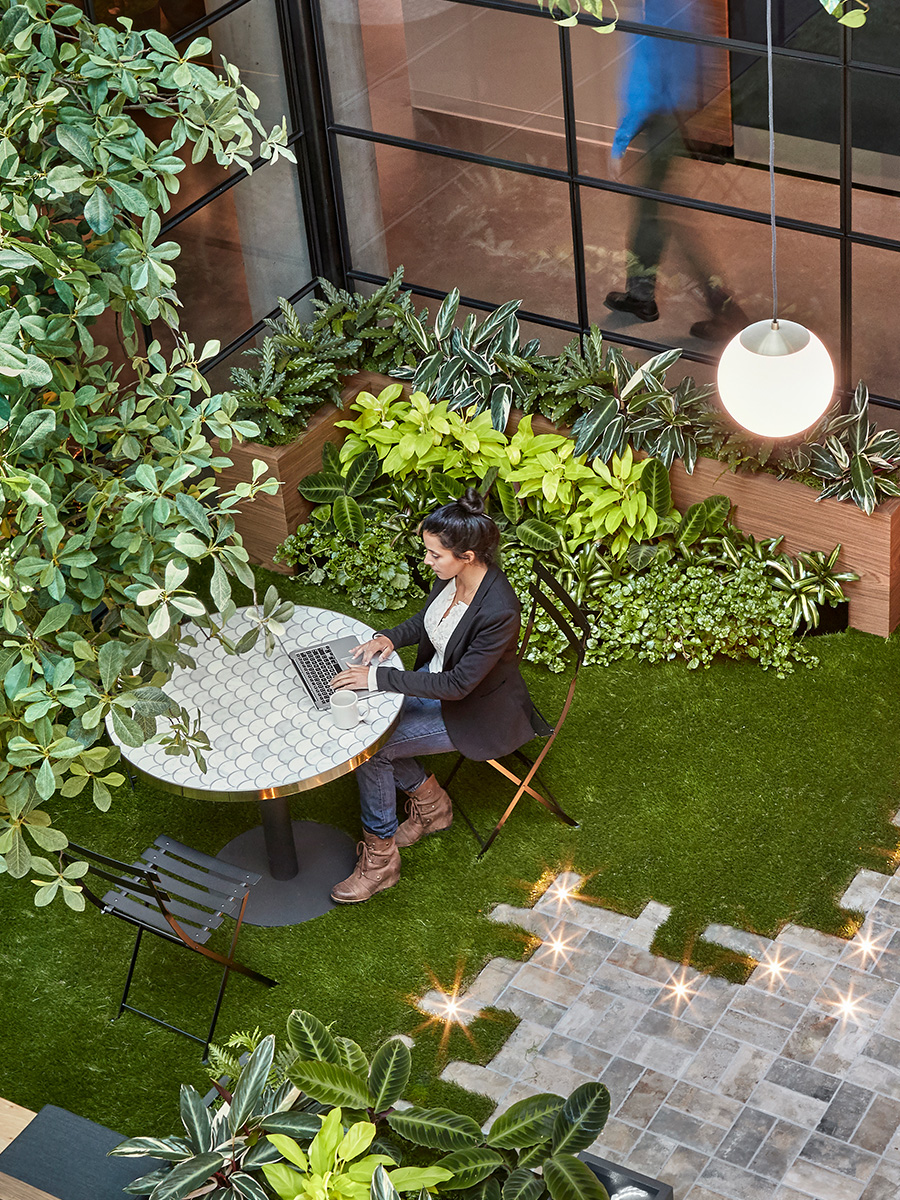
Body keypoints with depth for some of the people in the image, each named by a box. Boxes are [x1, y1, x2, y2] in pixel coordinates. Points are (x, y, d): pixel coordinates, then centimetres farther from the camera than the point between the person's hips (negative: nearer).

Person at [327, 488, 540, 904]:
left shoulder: (498, 611, -36)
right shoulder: (451, 576, -12)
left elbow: (459, 684, -29)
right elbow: (426, 619, 9)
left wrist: (379, 677, -29)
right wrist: (389, 637, -11)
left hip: (478, 711, -8)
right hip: (437, 676, 8)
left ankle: (379, 859, 2)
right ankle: (431, 803, 16)